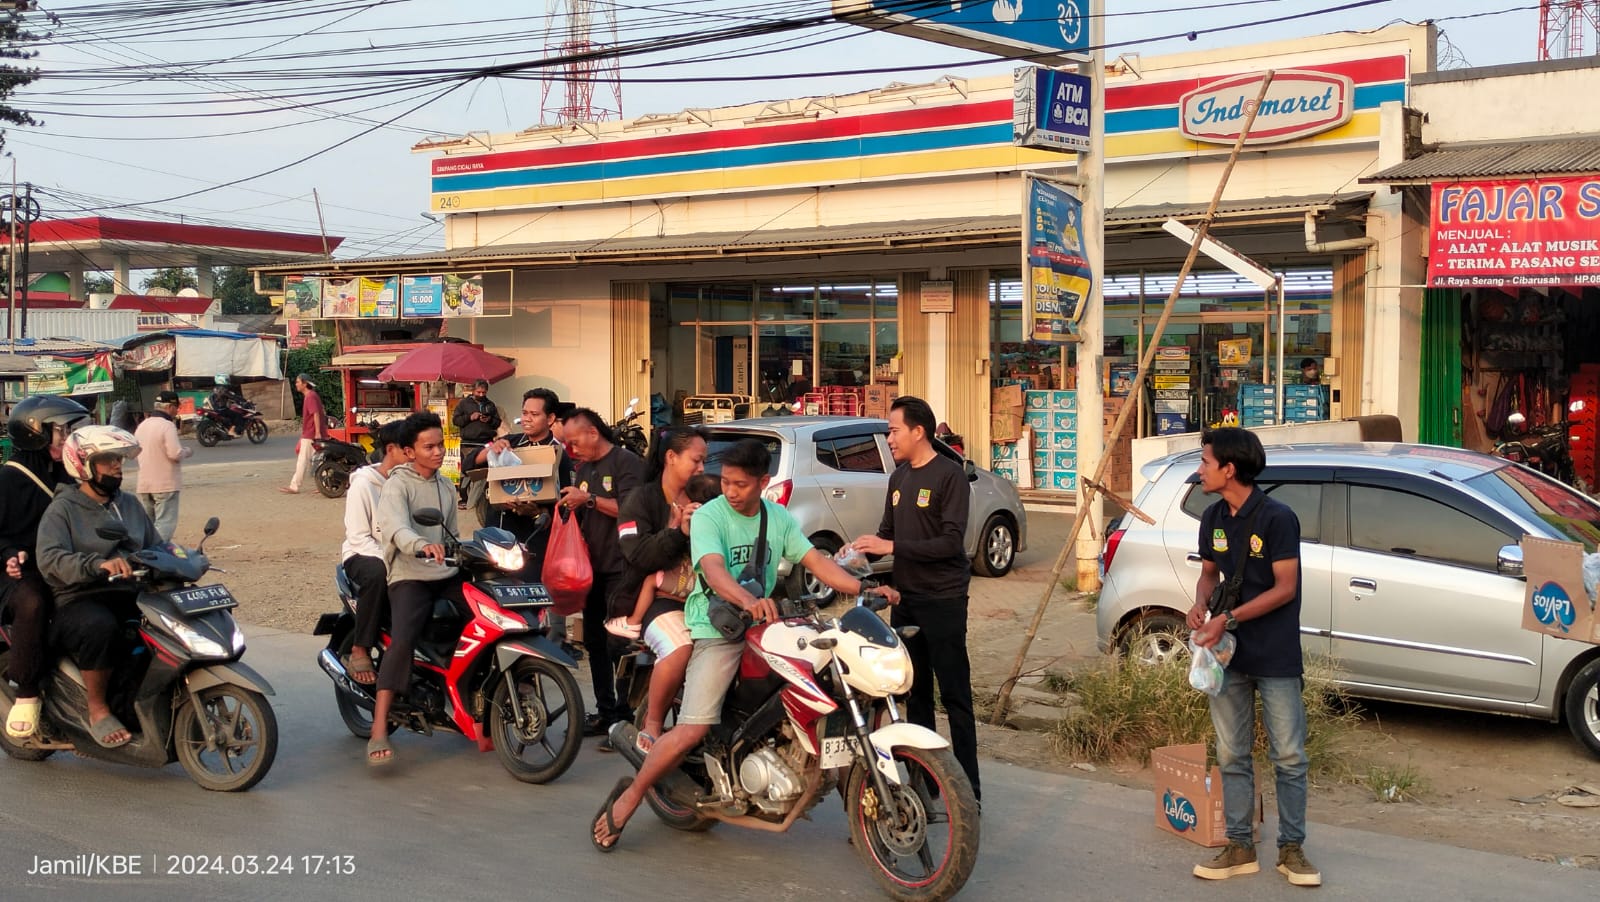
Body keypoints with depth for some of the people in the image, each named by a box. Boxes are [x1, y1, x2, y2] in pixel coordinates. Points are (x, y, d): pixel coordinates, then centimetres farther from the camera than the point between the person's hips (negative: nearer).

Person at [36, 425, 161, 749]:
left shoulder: (130, 504, 19)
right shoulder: (62, 509, -1)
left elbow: (155, 545, 20)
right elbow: (50, 559, -18)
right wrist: (98, 565, -35)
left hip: (131, 596, 6)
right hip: (79, 601, -6)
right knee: (100, 626, -38)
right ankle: (97, 710, -20)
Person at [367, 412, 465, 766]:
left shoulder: (446, 487, 19)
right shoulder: (397, 485, -5)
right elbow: (395, 527, -26)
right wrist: (423, 545, -45)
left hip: (448, 575, 7)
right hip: (410, 577, -7)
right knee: (403, 641, -28)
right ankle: (378, 733, -28)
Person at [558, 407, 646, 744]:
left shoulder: (626, 463, -8)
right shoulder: (584, 469, 18)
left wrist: (589, 499, -19)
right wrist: (569, 505, 4)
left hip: (621, 568, -9)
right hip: (593, 567, 9)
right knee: (594, 642, 13)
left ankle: (625, 717, -6)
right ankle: (605, 711, 21)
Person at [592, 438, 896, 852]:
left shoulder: (778, 517, 8)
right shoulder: (708, 516, -10)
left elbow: (816, 561, 2)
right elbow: (713, 570, -27)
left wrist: (864, 588, -13)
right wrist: (747, 599, -47)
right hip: (715, 630, -6)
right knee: (693, 730, -16)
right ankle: (630, 796, 2)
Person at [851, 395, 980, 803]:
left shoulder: (949, 475, -12)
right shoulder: (899, 478, 13)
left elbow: (952, 541, -19)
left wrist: (893, 547, -21)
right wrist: (864, 549, -3)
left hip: (943, 601, -8)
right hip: (906, 599, 8)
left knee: (955, 697, -5)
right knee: (914, 691, 13)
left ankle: (968, 789, -1)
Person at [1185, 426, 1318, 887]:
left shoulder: (1277, 518, -15)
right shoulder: (1213, 519, 4)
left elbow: (1285, 587, -17)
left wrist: (1229, 619, -22)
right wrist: (1201, 604, -7)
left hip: (1275, 658, -6)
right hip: (1227, 655, 6)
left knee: (1289, 757, 3)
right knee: (1232, 756, 10)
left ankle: (1291, 848, 16)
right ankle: (1240, 847, 20)